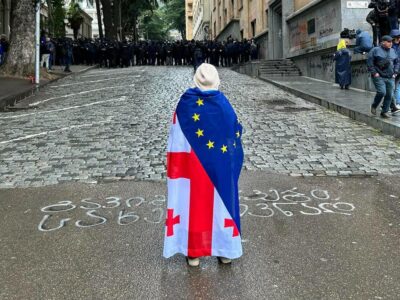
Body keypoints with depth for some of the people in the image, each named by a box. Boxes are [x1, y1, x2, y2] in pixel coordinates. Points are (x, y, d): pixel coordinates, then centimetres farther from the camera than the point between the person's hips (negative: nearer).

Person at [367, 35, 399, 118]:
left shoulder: (393, 51, 16)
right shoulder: (375, 50, -1)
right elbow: (369, 62, -6)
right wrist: (374, 72, -12)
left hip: (390, 78, 5)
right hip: (379, 77, -5)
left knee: (389, 95, 1)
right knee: (382, 92, -18)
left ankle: (385, 112, 13)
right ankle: (374, 106, 8)